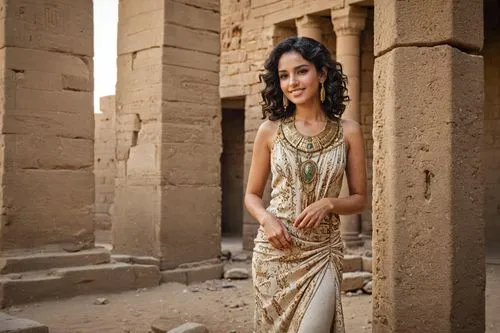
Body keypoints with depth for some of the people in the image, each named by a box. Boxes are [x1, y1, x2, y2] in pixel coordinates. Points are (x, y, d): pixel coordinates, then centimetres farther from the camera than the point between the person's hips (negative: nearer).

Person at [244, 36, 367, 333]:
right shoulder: (270, 130, 0)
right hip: (275, 251, 1)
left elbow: (360, 199, 5)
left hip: (323, 253, -1)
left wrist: (328, 203, -14)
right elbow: (252, 194, 7)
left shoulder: (348, 132, -1)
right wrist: (266, 219, -13)